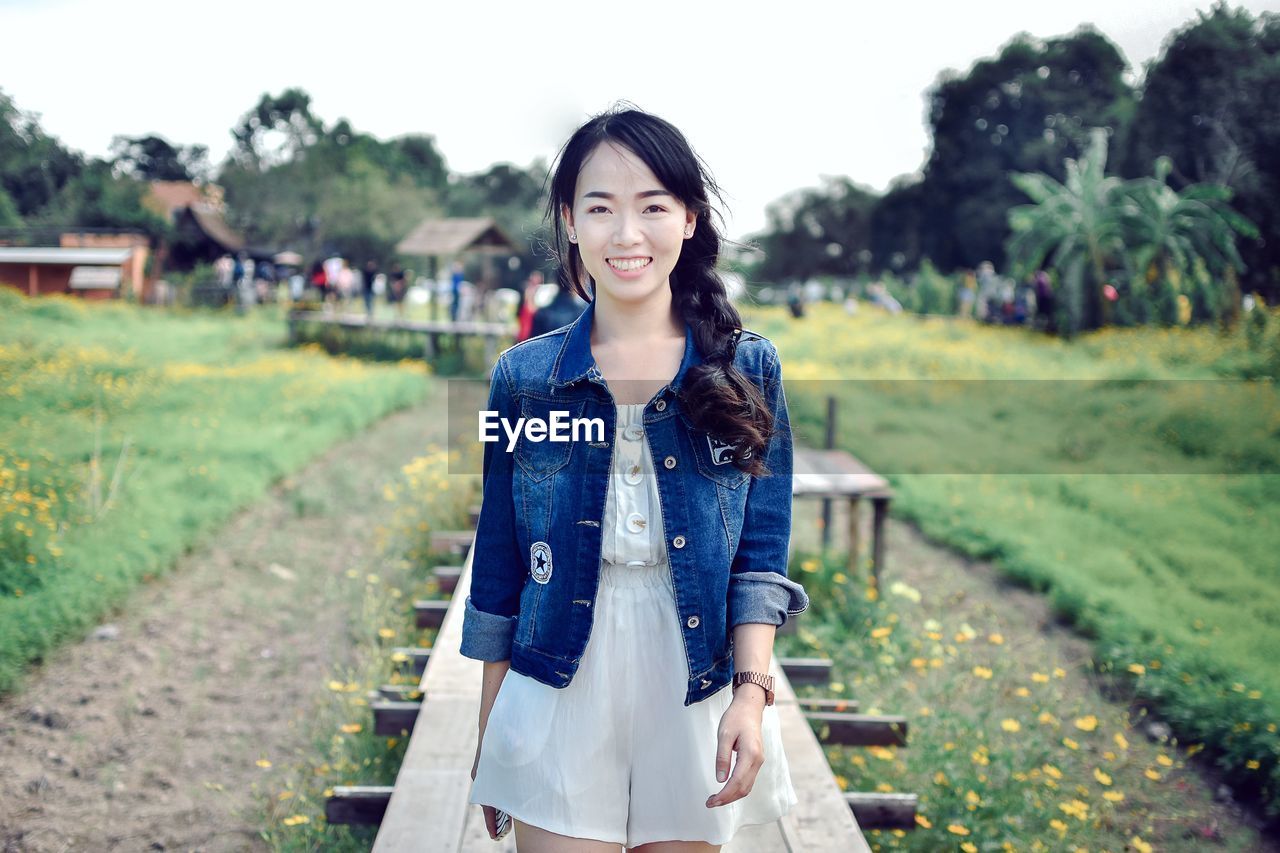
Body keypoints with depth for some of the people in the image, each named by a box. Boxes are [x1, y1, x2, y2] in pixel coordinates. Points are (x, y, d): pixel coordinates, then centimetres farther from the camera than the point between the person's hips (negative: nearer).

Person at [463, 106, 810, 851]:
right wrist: (489, 734, 7)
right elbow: (498, 566, 5)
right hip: (561, 699, 0)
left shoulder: (749, 369, -1)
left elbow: (762, 557, -1)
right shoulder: (523, 376, 0)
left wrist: (751, 692, -14)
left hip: (696, 703, 0)